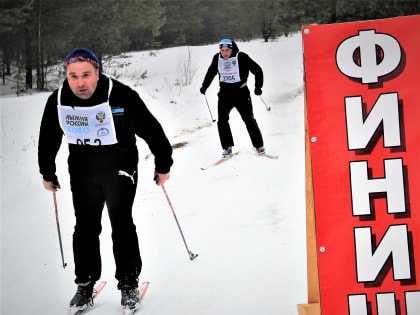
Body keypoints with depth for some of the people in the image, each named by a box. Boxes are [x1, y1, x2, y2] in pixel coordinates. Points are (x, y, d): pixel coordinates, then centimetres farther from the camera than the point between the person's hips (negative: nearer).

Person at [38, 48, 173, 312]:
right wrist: (48, 173, 16)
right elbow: (48, 140, 8)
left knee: (122, 224, -6)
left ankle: (129, 283, 10)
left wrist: (163, 165, -4)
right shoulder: (57, 101, -9)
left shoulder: (121, 96, -22)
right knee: (85, 227, 8)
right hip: (82, 172, 4)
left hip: (120, 169, -3)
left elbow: (151, 130, -12)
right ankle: (85, 284, 22)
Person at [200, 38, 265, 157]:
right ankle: (227, 147, 9)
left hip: (241, 92, -3)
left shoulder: (241, 57, -11)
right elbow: (211, 73, 20)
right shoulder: (217, 58, 1)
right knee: (222, 120, -3)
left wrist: (258, 87, -11)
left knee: (249, 119, -3)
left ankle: (259, 145, 8)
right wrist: (204, 86, 21)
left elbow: (257, 70, -4)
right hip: (225, 93, 4)